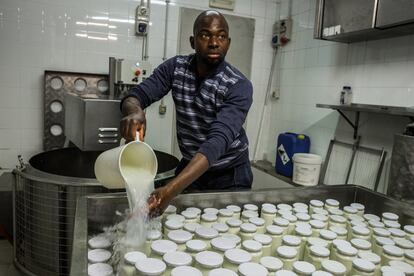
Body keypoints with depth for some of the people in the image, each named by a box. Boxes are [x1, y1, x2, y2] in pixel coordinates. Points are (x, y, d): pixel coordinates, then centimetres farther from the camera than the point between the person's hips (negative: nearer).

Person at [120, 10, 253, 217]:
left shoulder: (239, 86, -24)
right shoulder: (175, 67, -10)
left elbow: (218, 141, -36)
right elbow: (135, 95, -14)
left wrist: (170, 190, -49)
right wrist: (135, 112, -41)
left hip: (230, 176, -2)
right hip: (189, 167, 3)